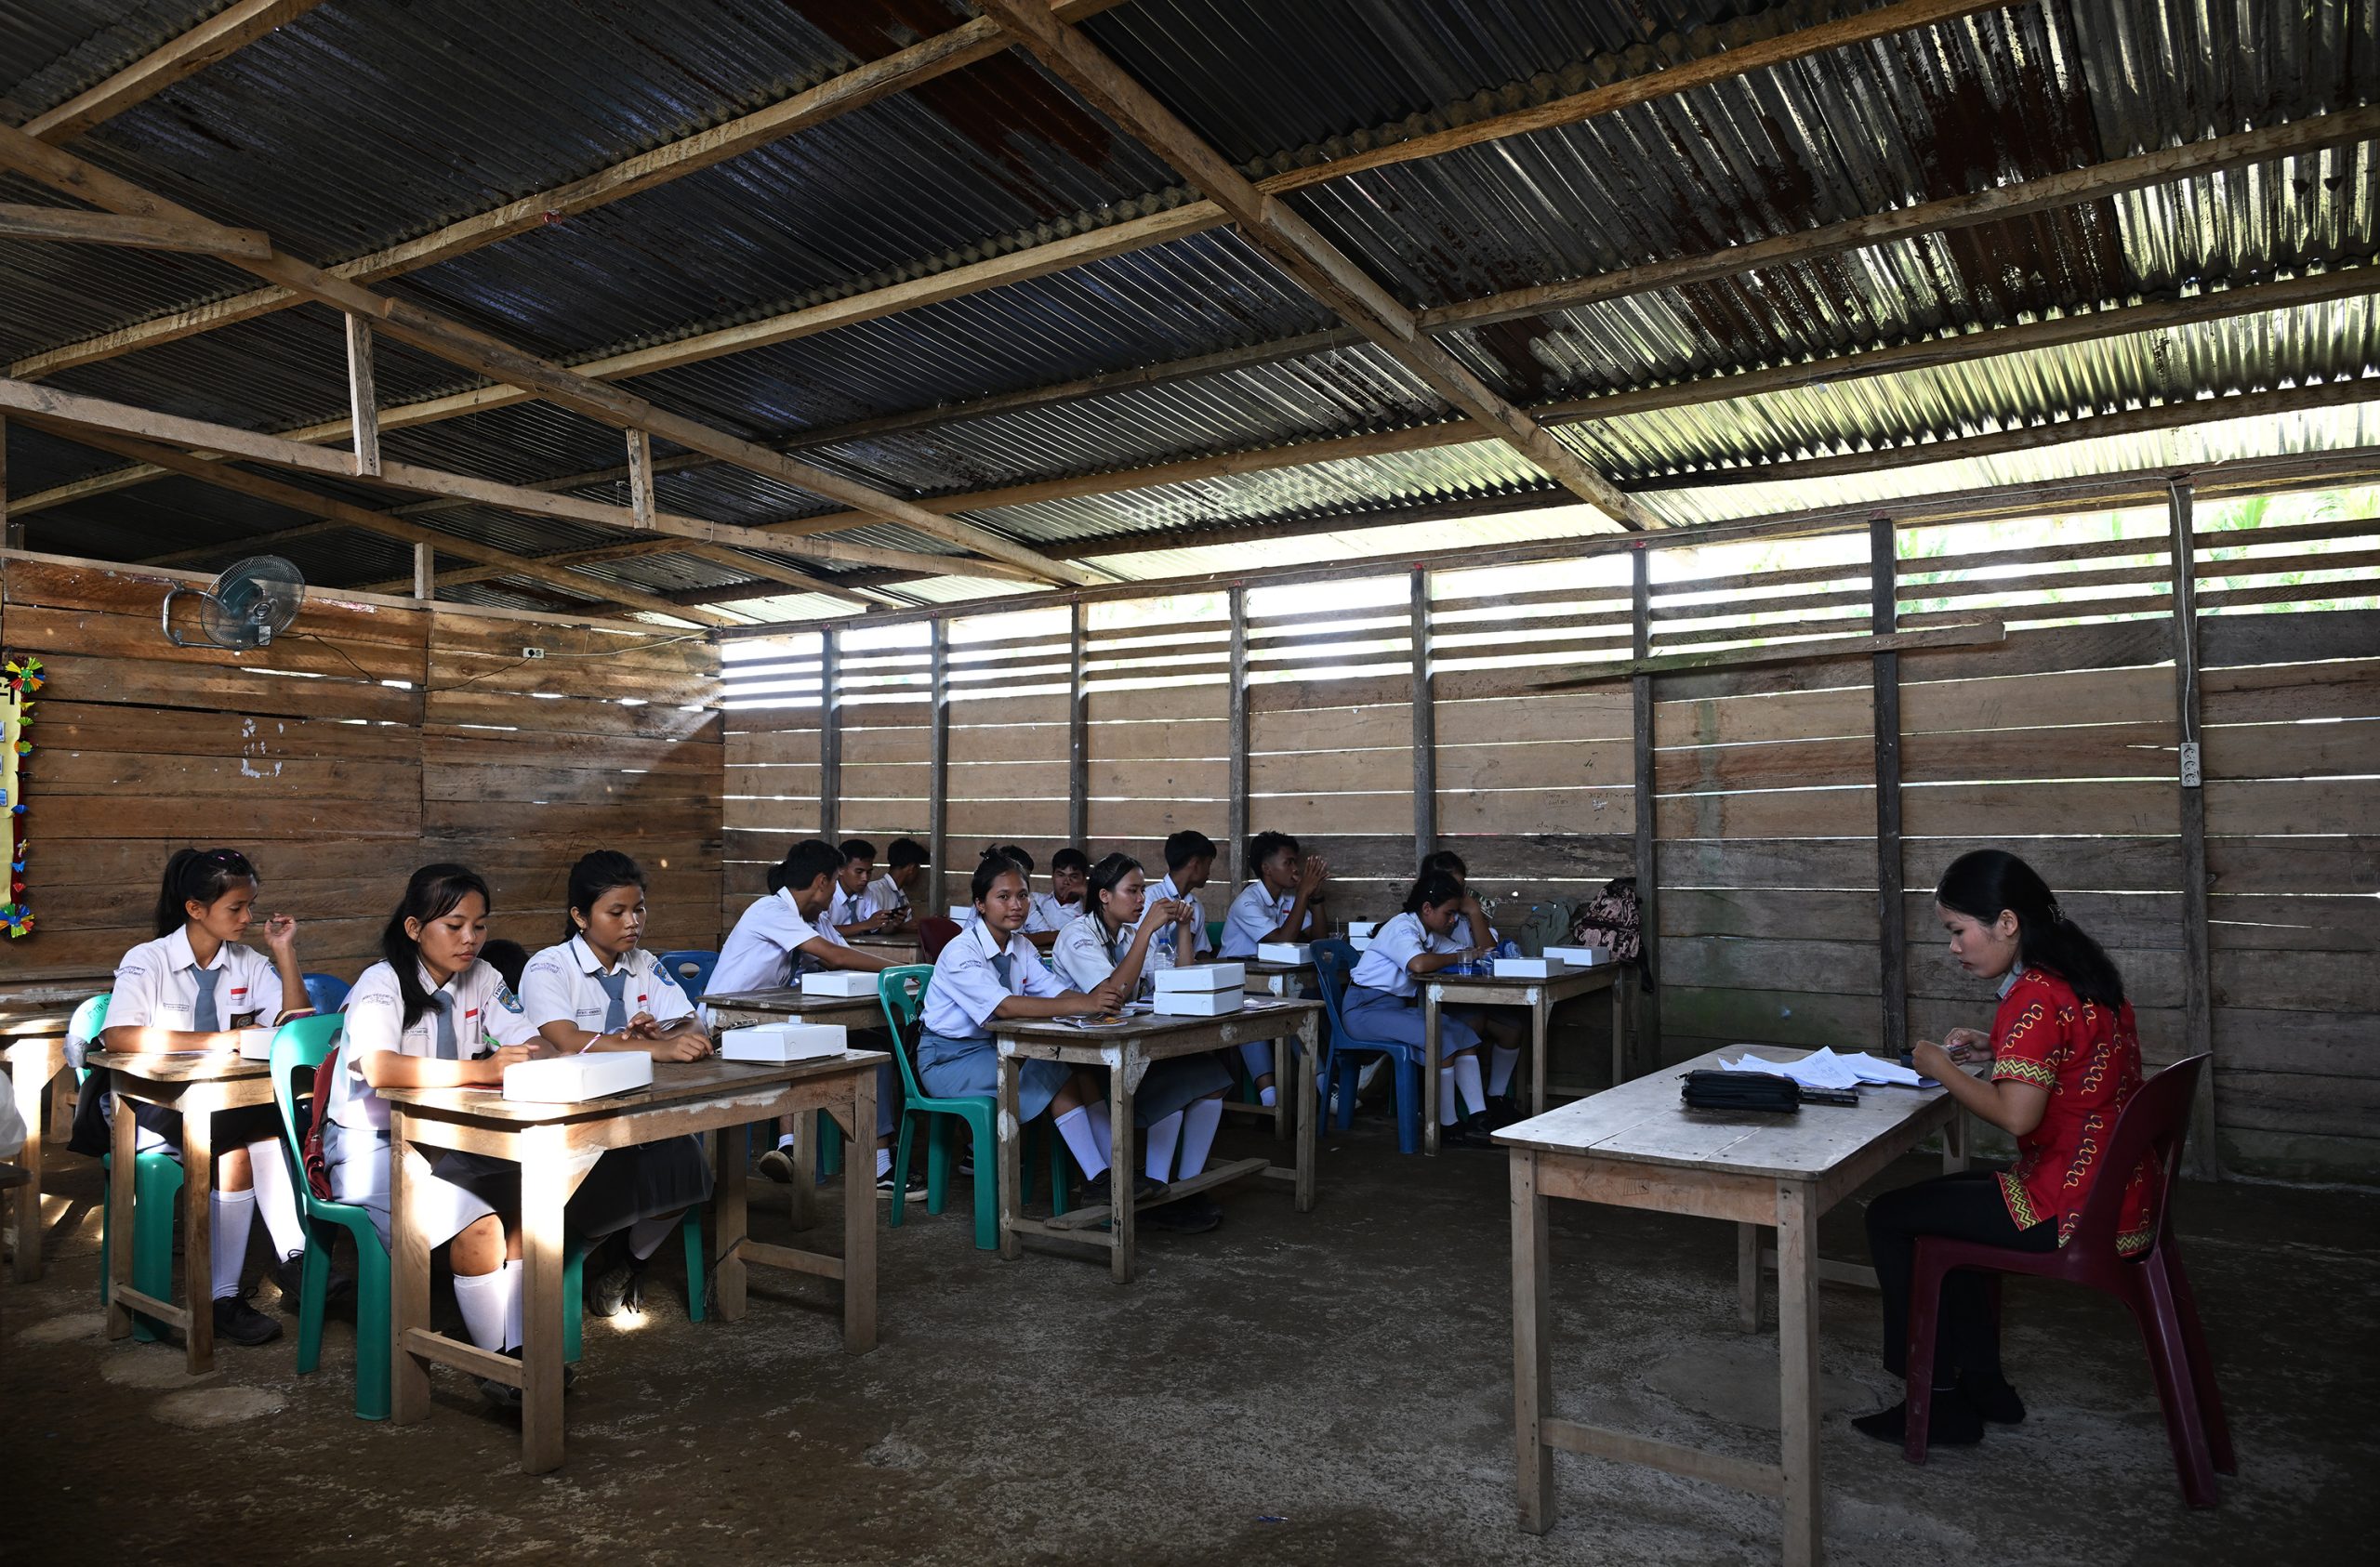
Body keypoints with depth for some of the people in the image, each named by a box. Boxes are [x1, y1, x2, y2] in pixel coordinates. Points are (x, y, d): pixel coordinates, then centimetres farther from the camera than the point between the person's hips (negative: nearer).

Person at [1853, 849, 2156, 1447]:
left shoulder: (2034, 997, -22)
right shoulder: (2080, 973, 8)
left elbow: (2017, 1115, -28)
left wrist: (1942, 1067, -14)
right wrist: (1992, 1050, 11)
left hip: (2074, 1212, -10)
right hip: (2124, 1197, 10)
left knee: (1889, 1216, 1)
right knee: (1943, 1198, 26)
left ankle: (1942, 1401, 11)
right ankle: (1983, 1388, 29)